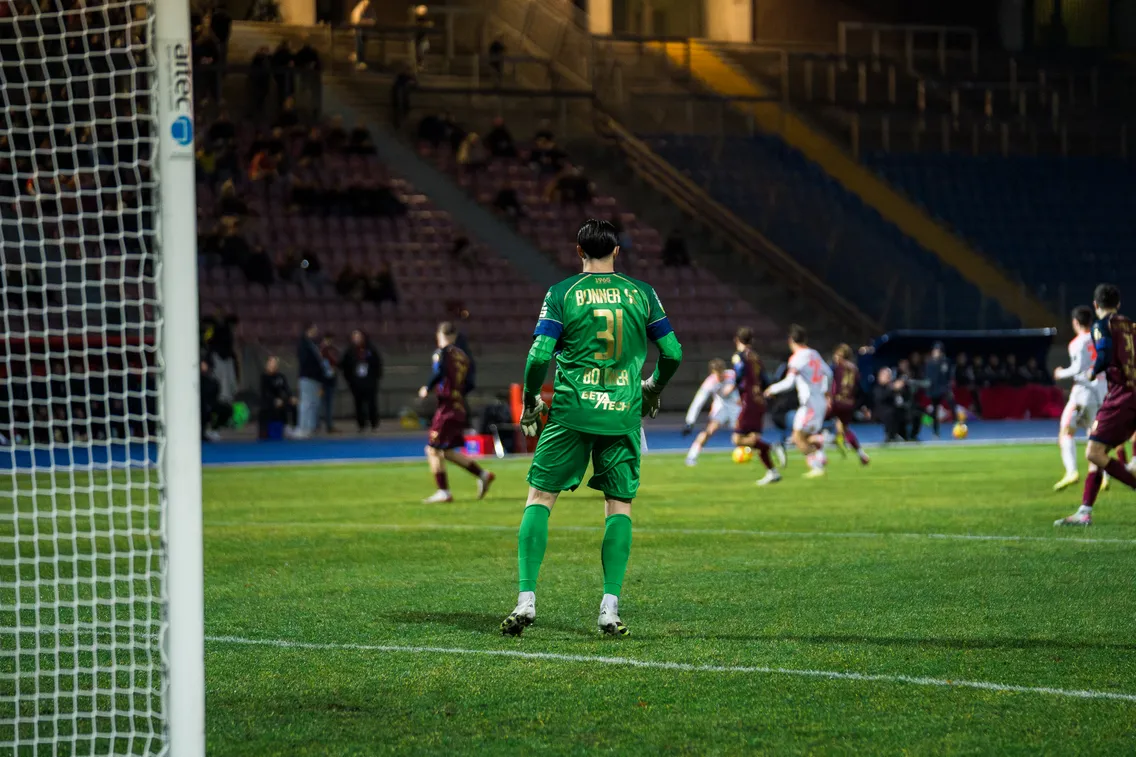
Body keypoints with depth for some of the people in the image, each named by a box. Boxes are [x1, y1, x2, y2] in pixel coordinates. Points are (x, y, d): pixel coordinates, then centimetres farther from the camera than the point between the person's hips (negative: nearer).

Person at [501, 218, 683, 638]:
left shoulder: (562, 293, 0)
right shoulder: (642, 294, 5)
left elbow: (539, 355, -7)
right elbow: (672, 353, 6)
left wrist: (530, 402, 9)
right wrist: (653, 387, 26)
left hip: (571, 412, -1)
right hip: (623, 414, 1)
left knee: (540, 497, 6)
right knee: (620, 504, 8)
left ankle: (526, 599, -4)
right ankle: (610, 607, -1)